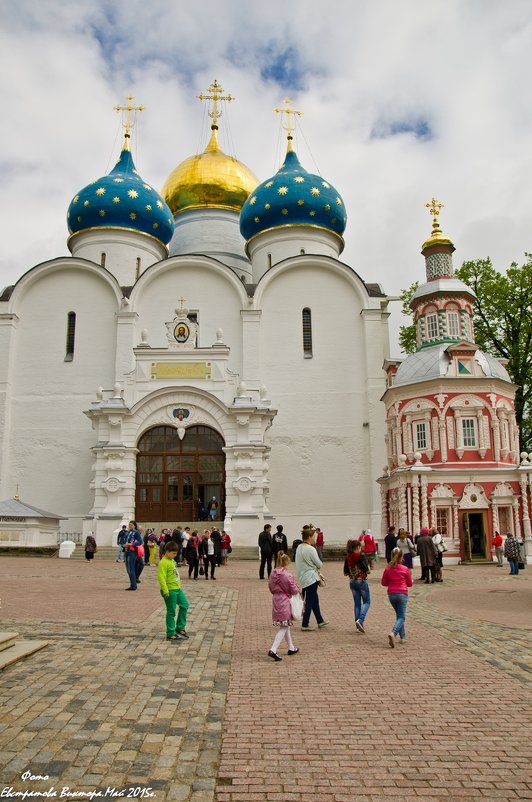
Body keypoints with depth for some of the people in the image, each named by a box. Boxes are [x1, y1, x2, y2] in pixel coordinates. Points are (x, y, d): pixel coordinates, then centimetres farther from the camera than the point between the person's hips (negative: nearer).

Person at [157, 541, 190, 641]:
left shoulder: (172, 560, 12)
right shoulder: (163, 563, -18)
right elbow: (161, 577, -24)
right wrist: (165, 590, -27)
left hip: (177, 588, 9)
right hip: (170, 591, -9)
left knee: (185, 605, 13)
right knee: (171, 612, 0)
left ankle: (180, 628, 24)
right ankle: (170, 634, 11)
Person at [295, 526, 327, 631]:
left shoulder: (299, 548, 6)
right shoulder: (311, 549, -20)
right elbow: (319, 565, -13)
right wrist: (316, 567, 10)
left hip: (303, 578, 9)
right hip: (311, 578, -9)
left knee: (315, 600, 20)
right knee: (310, 602, 2)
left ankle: (320, 621, 32)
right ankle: (305, 625, 9)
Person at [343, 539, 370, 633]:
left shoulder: (348, 557, 2)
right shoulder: (361, 556, -13)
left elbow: (345, 572, 4)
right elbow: (366, 570, -20)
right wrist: (367, 570, 2)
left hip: (352, 582, 5)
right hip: (361, 581, -5)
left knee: (357, 603, 14)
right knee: (367, 601, 8)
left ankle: (359, 625, 15)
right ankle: (360, 619, -12)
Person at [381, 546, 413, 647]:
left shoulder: (387, 569, 1)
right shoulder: (405, 569, -5)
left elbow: (383, 583, 5)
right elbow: (409, 584, 3)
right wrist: (412, 581, 24)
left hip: (391, 594, 4)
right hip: (402, 594, -4)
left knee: (399, 615, 21)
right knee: (401, 617, -2)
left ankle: (403, 637, 24)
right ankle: (393, 633, -25)